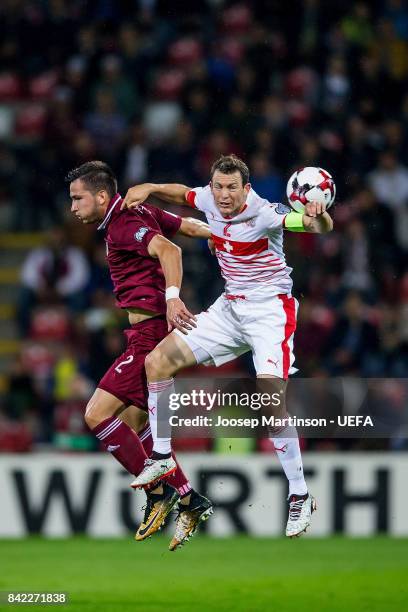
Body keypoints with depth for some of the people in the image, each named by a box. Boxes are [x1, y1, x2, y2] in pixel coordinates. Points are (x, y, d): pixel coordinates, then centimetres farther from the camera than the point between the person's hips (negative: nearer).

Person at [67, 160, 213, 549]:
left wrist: (171, 297, -40)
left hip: (152, 331, -10)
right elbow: (189, 225, 20)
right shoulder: (140, 213, 15)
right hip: (151, 331, 10)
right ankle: (188, 499, 15)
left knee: (97, 415, -12)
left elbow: (168, 250, -31)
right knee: (133, 424, 14)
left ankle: (158, 490, -9)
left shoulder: (124, 225, -15)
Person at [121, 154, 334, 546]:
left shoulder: (264, 214, -23)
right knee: (157, 361, 1)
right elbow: (181, 194, 21)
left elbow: (321, 226, -35)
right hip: (230, 307, 7)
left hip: (270, 311, -7)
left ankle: (300, 496, -10)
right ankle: (162, 457, 15)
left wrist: (318, 217, -58)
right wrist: (148, 189, 4)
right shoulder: (209, 201, -4)